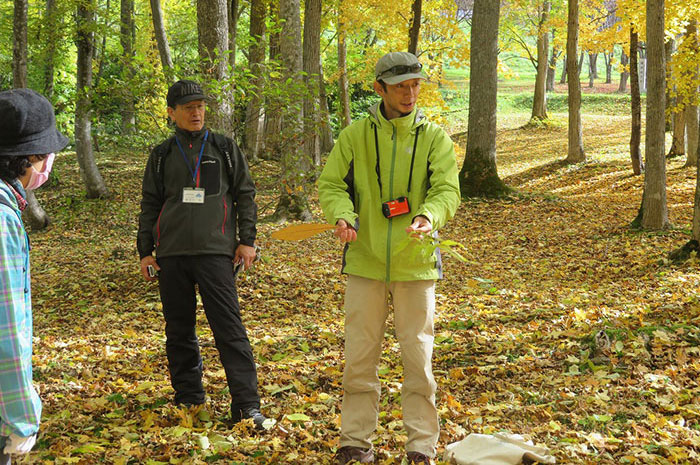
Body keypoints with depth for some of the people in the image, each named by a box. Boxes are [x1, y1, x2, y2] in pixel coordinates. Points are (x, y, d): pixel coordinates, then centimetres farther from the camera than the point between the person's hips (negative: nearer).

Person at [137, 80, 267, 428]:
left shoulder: (225, 148, 9)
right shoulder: (161, 156, 13)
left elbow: (245, 194, 10)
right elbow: (150, 205, 16)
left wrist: (247, 240, 2)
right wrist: (145, 251, 9)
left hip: (215, 251, -3)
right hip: (171, 254, 3)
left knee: (229, 327, -9)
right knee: (179, 331, 8)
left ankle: (246, 405, -9)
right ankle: (188, 400, 20)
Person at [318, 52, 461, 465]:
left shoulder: (434, 138, 3)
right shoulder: (355, 136, 4)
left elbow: (448, 189, -6)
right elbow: (331, 185, 4)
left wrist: (429, 216, -28)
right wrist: (342, 214, -17)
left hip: (416, 264, -1)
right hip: (365, 261, 1)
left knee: (418, 355, 2)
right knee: (360, 356, 5)